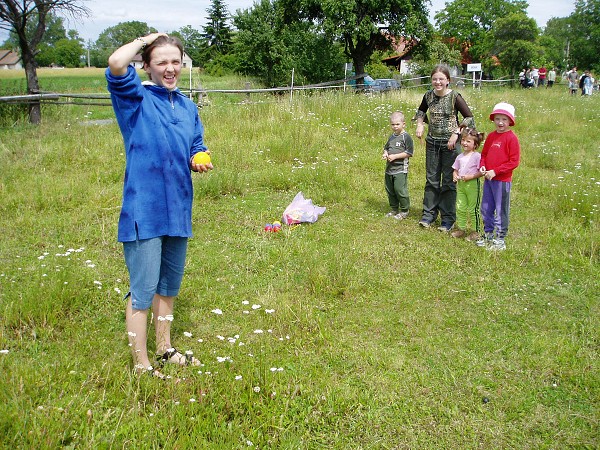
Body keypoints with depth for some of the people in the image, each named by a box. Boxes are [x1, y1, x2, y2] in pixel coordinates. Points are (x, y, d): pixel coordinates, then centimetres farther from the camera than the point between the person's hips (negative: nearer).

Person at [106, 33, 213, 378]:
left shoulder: (188, 106, 13)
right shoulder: (135, 98, -5)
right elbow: (116, 63, -24)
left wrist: (199, 162, -2)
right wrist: (146, 39, -8)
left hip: (178, 210, 7)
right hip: (144, 211, -6)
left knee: (169, 285, 19)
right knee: (143, 290, -1)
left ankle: (165, 349, 36)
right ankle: (142, 365, 13)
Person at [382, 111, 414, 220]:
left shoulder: (406, 137, -9)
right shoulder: (392, 137, 13)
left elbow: (408, 153, -14)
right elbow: (386, 147, 25)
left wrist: (395, 156, -18)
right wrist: (385, 153, 1)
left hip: (400, 169, -8)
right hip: (389, 168, 8)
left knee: (400, 190, -8)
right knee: (390, 190, 12)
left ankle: (404, 211, 6)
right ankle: (394, 209, 26)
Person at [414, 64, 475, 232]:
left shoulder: (455, 97, -12)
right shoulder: (428, 96, 1)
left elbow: (469, 118, -8)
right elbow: (421, 111, 21)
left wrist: (456, 133, -17)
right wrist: (420, 124, 4)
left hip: (450, 143, -4)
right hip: (432, 142, 4)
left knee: (449, 181, 3)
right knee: (431, 179, 11)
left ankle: (448, 218, 12)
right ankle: (429, 213, 22)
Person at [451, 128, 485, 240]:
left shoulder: (477, 156, -10)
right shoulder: (460, 157, 11)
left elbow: (481, 172, -13)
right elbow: (455, 169, 19)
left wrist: (471, 177, -21)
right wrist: (455, 176, -2)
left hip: (472, 185, -6)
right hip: (460, 184, 7)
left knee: (473, 209, 0)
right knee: (460, 208, 11)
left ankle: (476, 231, 11)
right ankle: (461, 229, 23)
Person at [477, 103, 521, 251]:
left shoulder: (511, 138, -11)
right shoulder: (491, 136, 9)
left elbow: (514, 161, -14)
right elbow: (484, 154, 19)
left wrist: (495, 171, -17)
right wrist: (482, 166, -2)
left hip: (502, 181, -7)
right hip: (488, 179, 7)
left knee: (501, 211, 2)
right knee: (486, 209, 14)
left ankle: (500, 240, 12)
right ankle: (488, 235, 30)